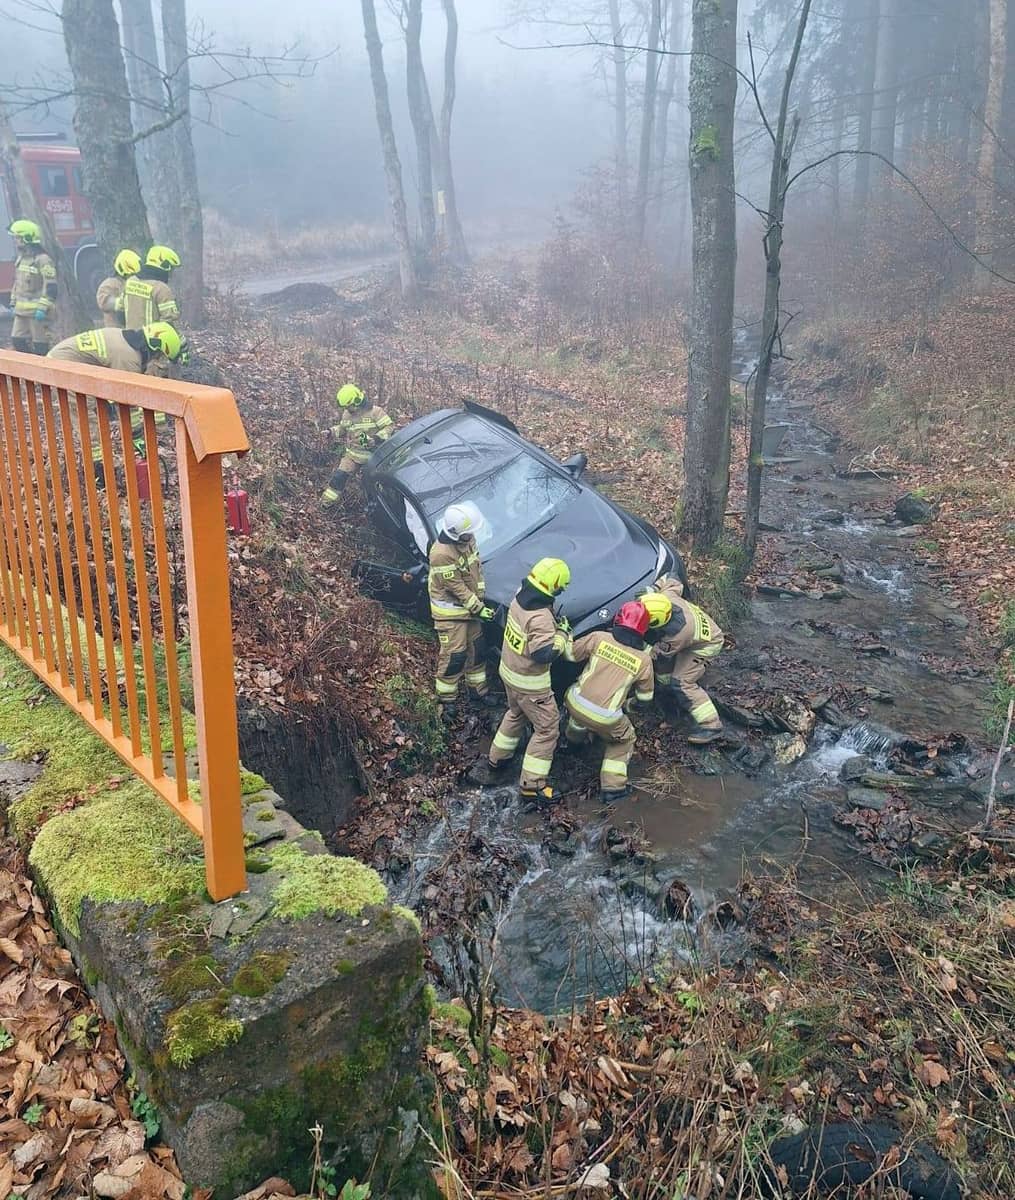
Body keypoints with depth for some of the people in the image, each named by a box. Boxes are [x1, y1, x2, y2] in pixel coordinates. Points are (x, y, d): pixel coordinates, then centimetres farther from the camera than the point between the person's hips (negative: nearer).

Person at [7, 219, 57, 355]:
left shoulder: (43, 260, -13)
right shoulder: (20, 258, 14)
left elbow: (50, 287, -18)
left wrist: (43, 308, -23)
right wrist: (13, 303, 20)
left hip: (37, 311, -9)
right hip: (22, 310, 9)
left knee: (40, 346, -3)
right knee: (17, 340, 9)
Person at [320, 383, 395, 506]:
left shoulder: (375, 412, -18)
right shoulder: (347, 414, 0)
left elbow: (390, 427, -18)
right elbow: (342, 429, 17)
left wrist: (377, 438, -31)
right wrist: (332, 432, -1)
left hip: (372, 455, -4)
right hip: (352, 453, 4)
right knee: (339, 476, -4)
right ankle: (327, 501, 9)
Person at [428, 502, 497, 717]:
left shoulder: (467, 539, -6)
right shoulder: (441, 554, -31)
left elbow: (477, 568, 7)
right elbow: (456, 587, -25)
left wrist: (481, 599, 4)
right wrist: (479, 608, -18)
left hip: (470, 605, 8)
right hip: (451, 612, -8)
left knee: (475, 648, 19)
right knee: (453, 655, -2)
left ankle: (478, 687, 37)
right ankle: (446, 699, 16)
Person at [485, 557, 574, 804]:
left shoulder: (519, 598, -6)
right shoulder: (541, 618, -33)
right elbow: (544, 654, -34)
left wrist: (555, 625, 3)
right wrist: (562, 635, -20)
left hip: (508, 670, 9)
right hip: (529, 682, -9)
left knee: (516, 714, 31)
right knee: (547, 728, 4)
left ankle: (497, 757, 46)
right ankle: (531, 785, 7)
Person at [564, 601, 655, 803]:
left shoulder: (599, 638, -5)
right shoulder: (644, 660, -4)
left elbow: (571, 653, 7)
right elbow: (645, 697, 9)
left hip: (575, 704, 3)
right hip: (605, 719, -2)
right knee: (624, 740, 26)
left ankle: (574, 738, 60)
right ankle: (612, 786, 14)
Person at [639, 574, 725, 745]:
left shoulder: (676, 634, -42)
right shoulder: (667, 596, -27)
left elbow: (657, 653, -24)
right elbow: (672, 580, -4)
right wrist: (651, 592, -11)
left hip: (706, 644, -9)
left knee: (682, 682, -16)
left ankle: (711, 726, -15)